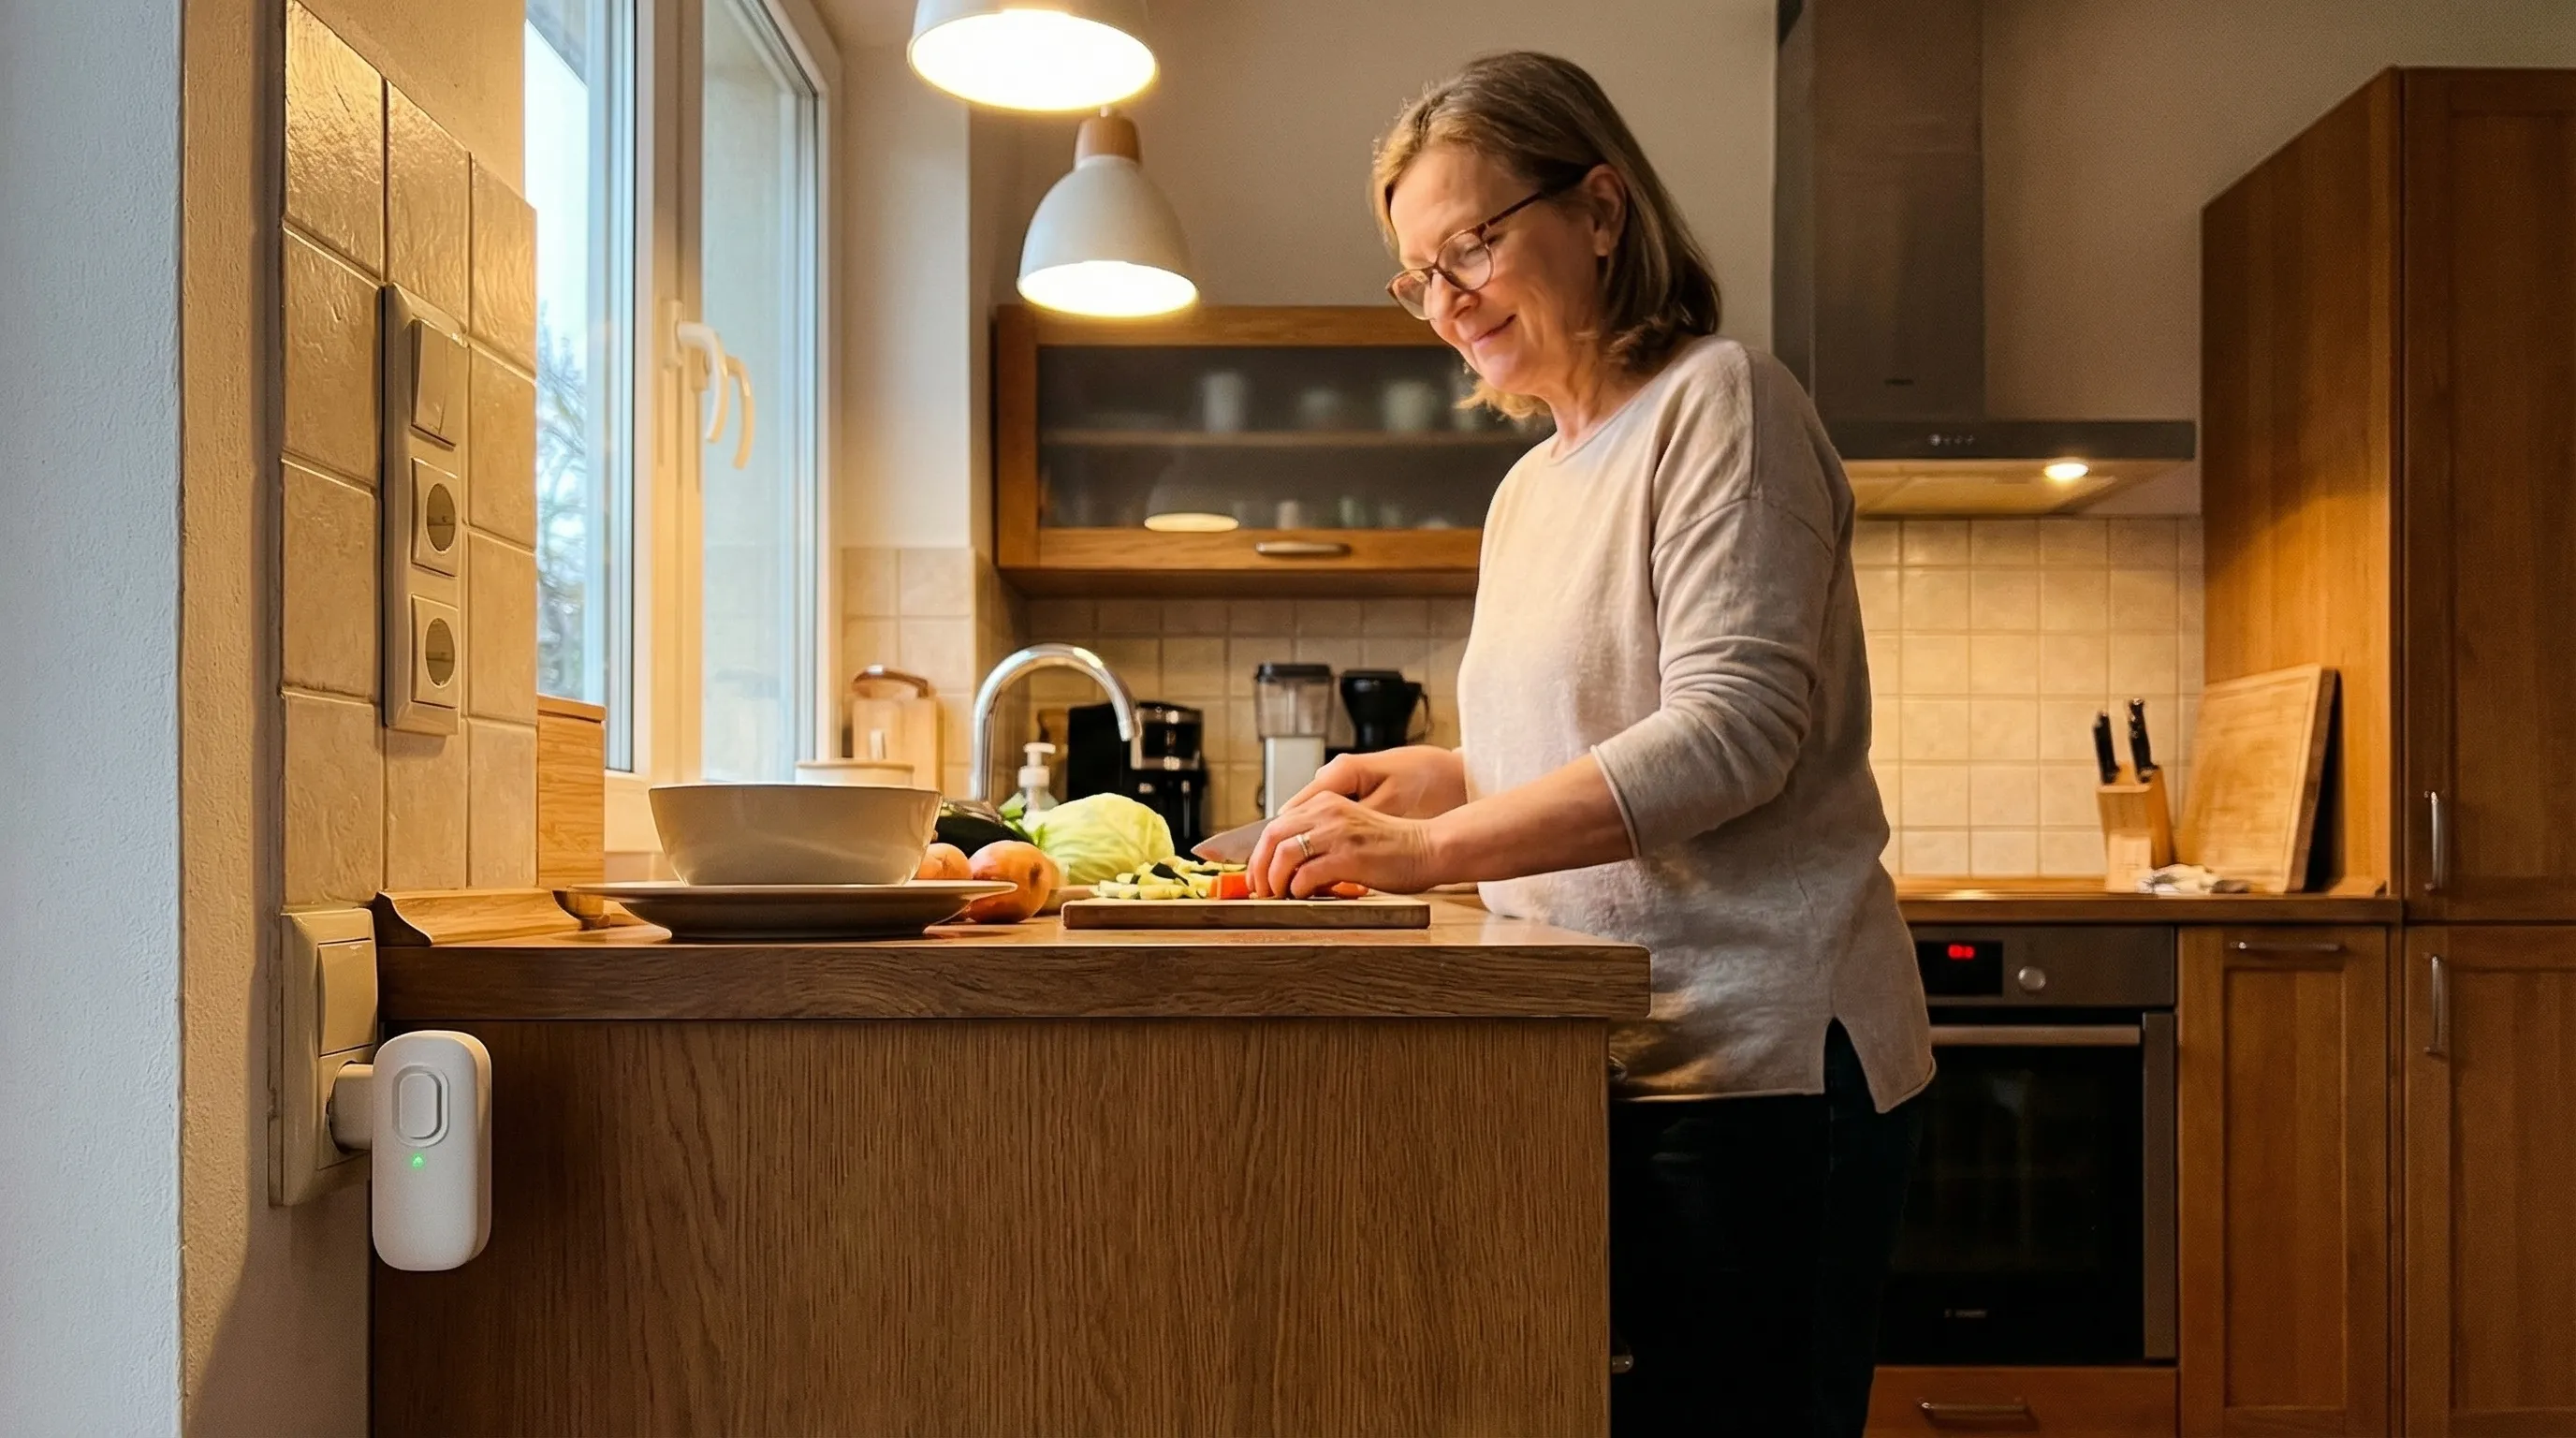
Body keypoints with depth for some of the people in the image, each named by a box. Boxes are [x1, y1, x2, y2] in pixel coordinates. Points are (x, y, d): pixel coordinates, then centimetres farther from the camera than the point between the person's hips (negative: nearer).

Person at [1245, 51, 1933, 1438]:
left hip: (1756, 1063, -7)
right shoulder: (1529, 489, 17)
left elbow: (1731, 731, -19)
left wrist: (1434, 844, -24)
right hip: (1611, 1066, 8)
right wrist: (1425, 777, 6)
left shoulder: (1718, 400, -8)